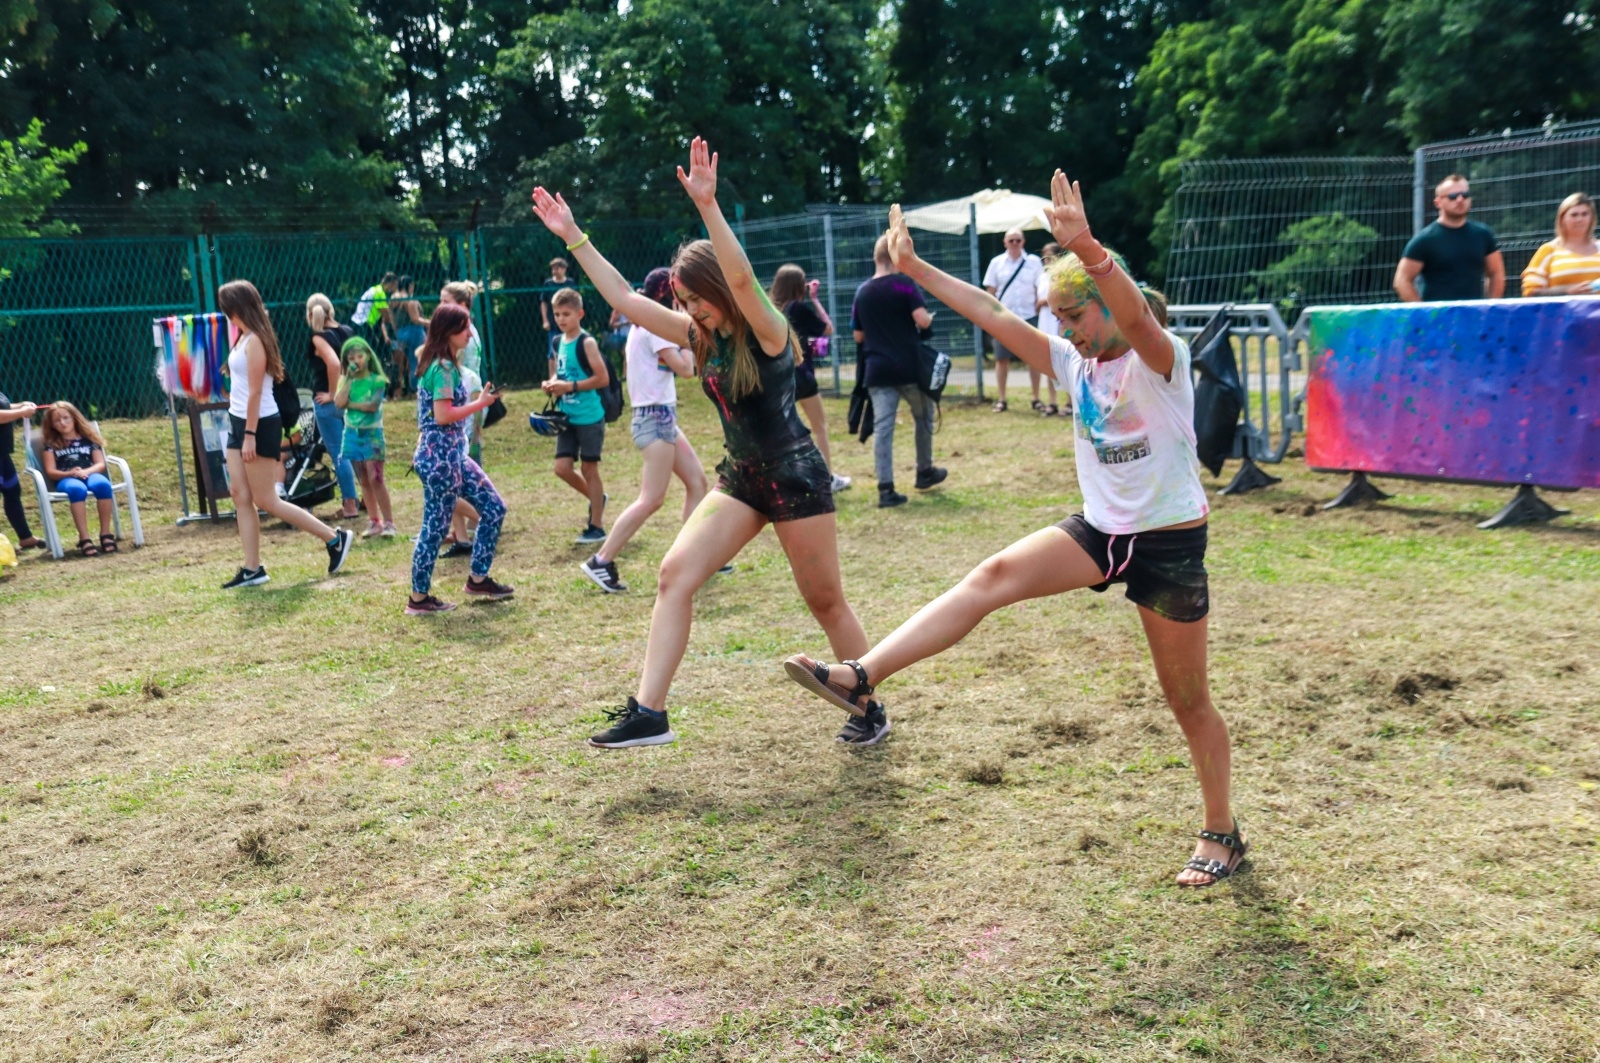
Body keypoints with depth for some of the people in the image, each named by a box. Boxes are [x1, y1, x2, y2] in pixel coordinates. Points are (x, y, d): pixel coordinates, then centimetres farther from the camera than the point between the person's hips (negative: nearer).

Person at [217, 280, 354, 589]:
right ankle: (252, 569, 11)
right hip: (239, 423, 9)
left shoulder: (254, 340, -16)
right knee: (240, 496, 6)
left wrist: (250, 435, -21)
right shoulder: (244, 338, 12)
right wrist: (242, 431, 14)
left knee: (266, 500, -4)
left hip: (259, 425, -9)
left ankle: (335, 539, 4)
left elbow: (256, 392, -19)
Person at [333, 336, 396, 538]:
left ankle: (388, 522, -6)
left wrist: (350, 404, -10)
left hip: (372, 433, -4)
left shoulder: (377, 380, -4)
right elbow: (338, 403, -10)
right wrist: (349, 378, -9)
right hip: (352, 434, 4)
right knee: (364, 482, 8)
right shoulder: (346, 380, 5)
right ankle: (374, 521, 14)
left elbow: (373, 405, -16)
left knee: (376, 479, -10)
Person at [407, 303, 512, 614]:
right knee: (436, 527, -2)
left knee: (494, 509, 12)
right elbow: (443, 415, -22)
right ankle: (418, 599, 9)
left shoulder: (439, 363, 14)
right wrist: (480, 404, -12)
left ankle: (478, 580, 20)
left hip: (453, 455, 10)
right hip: (440, 456, -10)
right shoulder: (443, 367, -16)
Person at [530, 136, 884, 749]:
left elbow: (740, 278, -37)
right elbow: (625, 299, 6)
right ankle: (648, 713, -8)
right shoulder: (700, 336, 4)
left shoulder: (766, 333, -16)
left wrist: (707, 206, -47)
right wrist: (573, 236, 3)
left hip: (795, 477, -7)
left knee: (825, 603, 4)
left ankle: (870, 710, 24)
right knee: (674, 574, -8)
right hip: (740, 479, 7)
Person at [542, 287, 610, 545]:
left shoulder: (586, 342, -12)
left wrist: (571, 386, -22)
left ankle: (596, 526, 11)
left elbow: (603, 378, -17)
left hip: (589, 417, -7)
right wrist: (552, 383, 1)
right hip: (567, 417, 7)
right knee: (562, 467, 3)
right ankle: (596, 499, 28)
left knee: (589, 468, 1)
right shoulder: (559, 342, 9)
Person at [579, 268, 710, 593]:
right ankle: (601, 562, -8)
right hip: (656, 417, -10)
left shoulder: (645, 325, 15)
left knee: (697, 482, 11)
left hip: (662, 417, 10)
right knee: (651, 499, -11)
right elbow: (686, 369, -17)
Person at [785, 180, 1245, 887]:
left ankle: (1221, 833, 27)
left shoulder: (1162, 360, -14)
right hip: (1099, 530, 5)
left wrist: (1086, 249, -54)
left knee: (1188, 701, 6)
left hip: (1171, 543, -5)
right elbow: (993, 316, 1)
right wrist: (915, 268, -2)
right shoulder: (1074, 363, 4)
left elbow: (1135, 314, -37)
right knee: (997, 575, -20)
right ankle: (860, 676, -30)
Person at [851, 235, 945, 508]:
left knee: (882, 427, 0)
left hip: (877, 370, 3)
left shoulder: (862, 292, 7)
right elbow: (923, 321, -17)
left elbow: (858, 336, 12)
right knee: (923, 416, 19)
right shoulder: (904, 284, -7)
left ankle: (886, 488, -6)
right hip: (909, 368, -3)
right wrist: (930, 318, 5)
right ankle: (925, 472, 31)